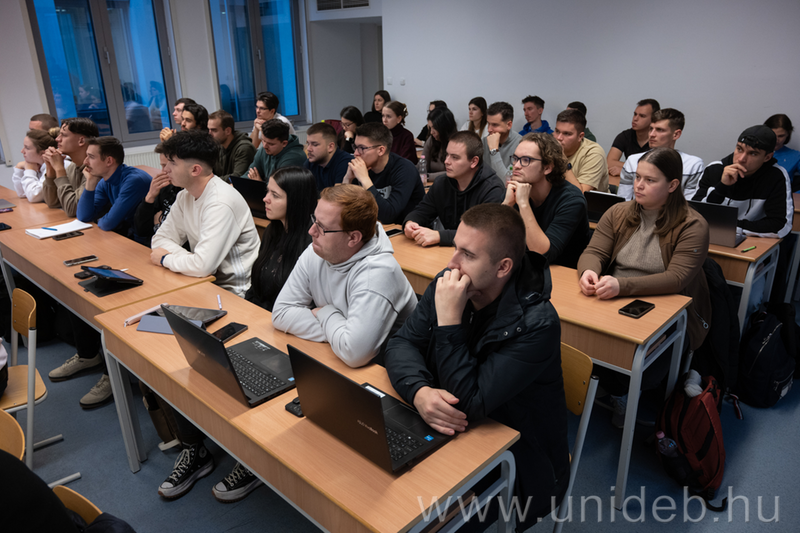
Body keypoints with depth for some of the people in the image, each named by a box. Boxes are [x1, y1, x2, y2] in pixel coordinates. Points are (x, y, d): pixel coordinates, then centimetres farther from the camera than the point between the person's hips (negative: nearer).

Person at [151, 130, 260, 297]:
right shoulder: (185, 196, 3)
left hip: (233, 293, -7)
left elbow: (203, 266, -30)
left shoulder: (220, 203, -24)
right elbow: (160, 239, 6)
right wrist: (187, 258, -14)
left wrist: (165, 259, -11)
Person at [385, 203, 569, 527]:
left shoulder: (537, 324, -27)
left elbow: (469, 406, -28)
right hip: (451, 434, 6)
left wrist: (449, 321, -31)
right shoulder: (446, 285, -8)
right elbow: (402, 343, -6)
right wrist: (419, 391, -27)